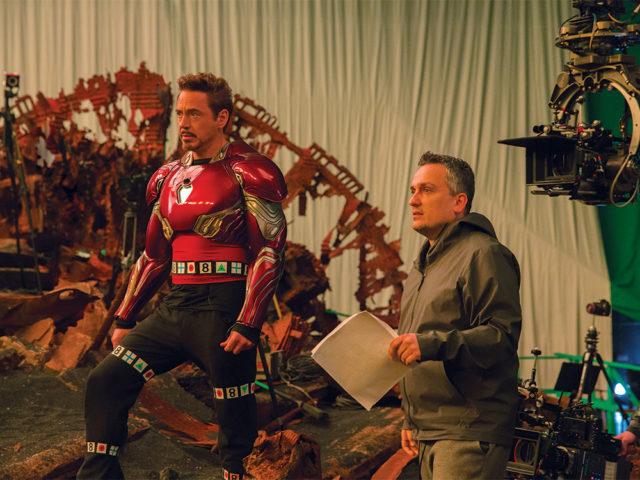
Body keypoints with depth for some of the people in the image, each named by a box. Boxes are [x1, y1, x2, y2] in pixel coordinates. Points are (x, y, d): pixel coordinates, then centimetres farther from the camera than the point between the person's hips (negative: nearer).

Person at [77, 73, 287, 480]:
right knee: (106, 381, 3)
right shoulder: (168, 178, 15)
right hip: (175, 307, 7)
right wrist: (124, 319, 20)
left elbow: (270, 252, -11)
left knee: (235, 412, 0)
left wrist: (248, 325, -18)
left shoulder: (248, 171, -6)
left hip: (222, 308, -7)